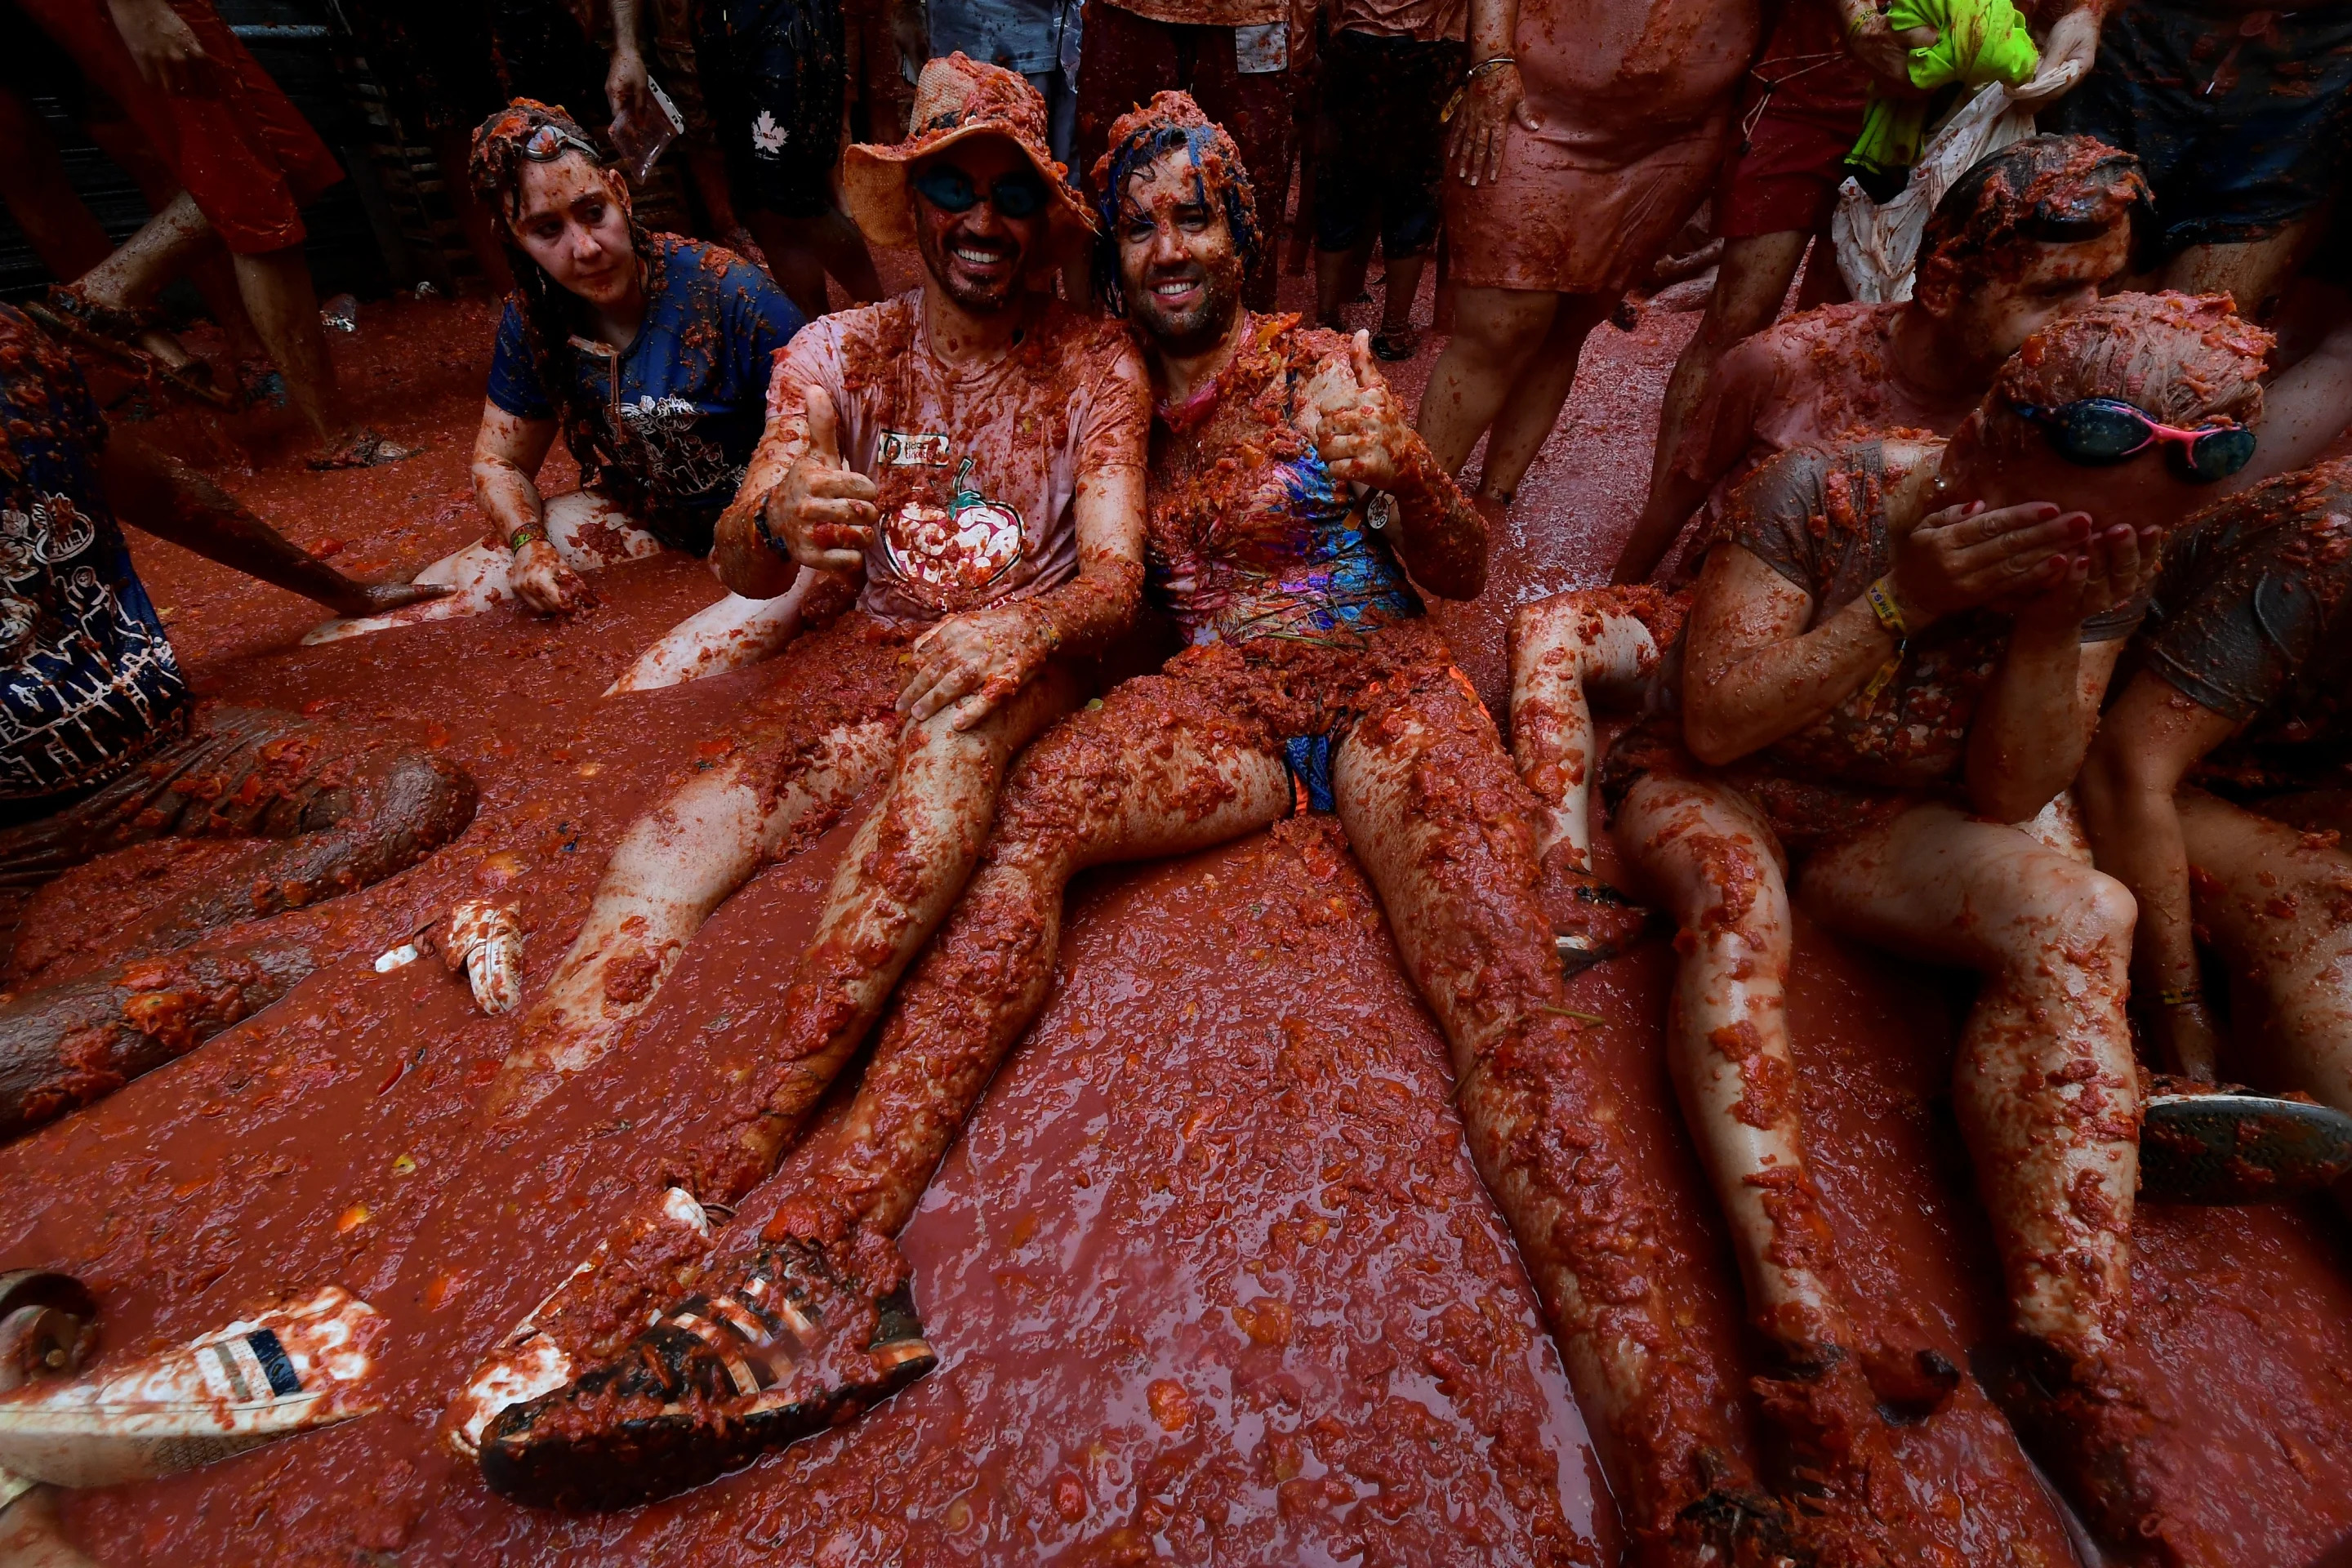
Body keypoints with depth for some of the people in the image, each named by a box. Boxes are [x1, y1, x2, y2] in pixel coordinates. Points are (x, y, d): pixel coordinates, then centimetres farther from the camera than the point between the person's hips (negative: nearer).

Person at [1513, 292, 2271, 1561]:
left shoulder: (2108, 565, -5)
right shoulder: (1823, 496, -19)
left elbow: (2009, 797, -8)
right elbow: (1717, 726, -21)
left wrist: (2058, 619, -21)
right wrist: (1904, 600, -29)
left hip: (1884, 823, 4)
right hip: (1710, 786, -3)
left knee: (2074, 919, -24)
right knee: (1737, 895, -37)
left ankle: (2071, 1360, -26)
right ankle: (1806, 1327, -41)